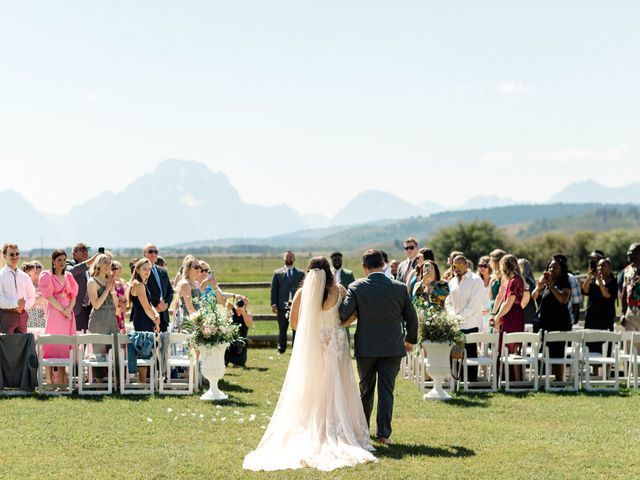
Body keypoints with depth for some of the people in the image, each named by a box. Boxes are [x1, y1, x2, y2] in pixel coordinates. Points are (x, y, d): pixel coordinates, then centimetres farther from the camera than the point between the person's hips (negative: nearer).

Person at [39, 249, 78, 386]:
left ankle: (62, 382, 6)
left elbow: (73, 295, 12)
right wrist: (63, 310, -12)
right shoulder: (47, 276, 0)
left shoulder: (68, 276, 16)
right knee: (52, 346, -9)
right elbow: (49, 297, -8)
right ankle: (49, 381, -10)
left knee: (64, 347, 4)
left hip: (68, 314, 5)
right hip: (54, 313, -5)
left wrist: (69, 309, -6)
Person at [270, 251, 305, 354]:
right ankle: (281, 348, 13)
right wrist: (273, 304, -3)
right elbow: (273, 290, 6)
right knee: (282, 329, 5)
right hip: (282, 306, 0)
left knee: (296, 329, 1)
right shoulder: (277, 273, 7)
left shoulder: (301, 273, 10)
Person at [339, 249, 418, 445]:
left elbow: (344, 314, -16)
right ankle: (383, 433, -3)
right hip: (393, 348, 0)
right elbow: (411, 317, 5)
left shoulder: (356, 288, -8)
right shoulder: (400, 288, -3)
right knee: (386, 391, 3)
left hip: (366, 348, 0)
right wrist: (410, 340, 21)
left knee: (365, 390, 16)